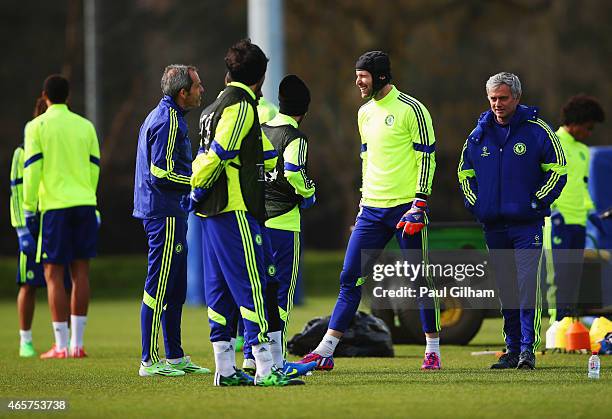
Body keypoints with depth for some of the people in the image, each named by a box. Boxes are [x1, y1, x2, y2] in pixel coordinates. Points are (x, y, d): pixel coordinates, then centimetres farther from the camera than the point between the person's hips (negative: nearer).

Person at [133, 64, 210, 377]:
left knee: (175, 289, 15)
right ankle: (150, 361, -7)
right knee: (159, 286, -8)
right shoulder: (169, 121, -15)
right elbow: (162, 175, -21)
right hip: (165, 213, -11)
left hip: (166, 213, 11)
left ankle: (175, 357, 21)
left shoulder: (162, 115, 18)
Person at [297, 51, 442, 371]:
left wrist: (419, 203, -14)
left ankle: (432, 349, 10)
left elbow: (427, 157, -9)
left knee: (419, 279, 0)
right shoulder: (365, 113, 14)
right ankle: (326, 350, 2)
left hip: (405, 208, -6)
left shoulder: (410, 109, -7)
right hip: (372, 209, 6)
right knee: (350, 278, 2)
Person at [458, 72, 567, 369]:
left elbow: (558, 169, 1)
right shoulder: (479, 135, 11)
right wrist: (475, 205, 9)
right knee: (505, 290, 8)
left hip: (527, 223, -4)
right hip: (494, 226, 4)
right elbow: (465, 172, 22)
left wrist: (537, 202, -6)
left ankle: (528, 347, -14)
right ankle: (512, 350, 13)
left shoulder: (536, 130, -2)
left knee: (528, 286, -13)